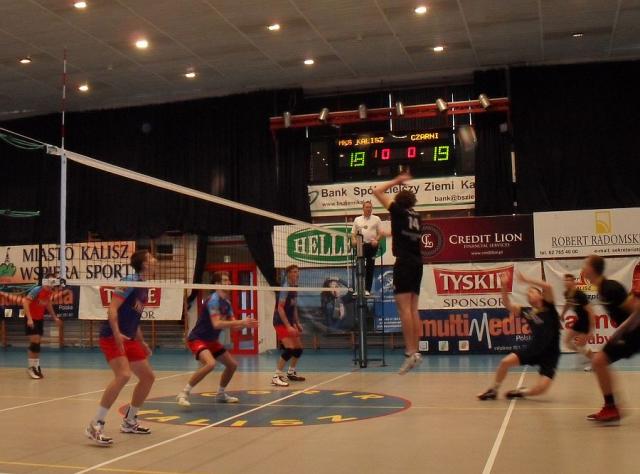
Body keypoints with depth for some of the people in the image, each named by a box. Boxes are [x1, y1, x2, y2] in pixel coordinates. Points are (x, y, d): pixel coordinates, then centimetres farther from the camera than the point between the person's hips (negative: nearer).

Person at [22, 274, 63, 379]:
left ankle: (36, 366, 16)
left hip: (40, 319, 7)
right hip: (31, 319, -7)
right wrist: (29, 319, -32)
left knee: (38, 343, 9)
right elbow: (25, 302, -27)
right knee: (34, 343, -10)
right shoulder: (37, 290, -22)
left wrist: (55, 317, 19)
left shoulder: (49, 292, 0)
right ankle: (31, 367, 0)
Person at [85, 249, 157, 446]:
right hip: (112, 337, -10)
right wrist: (117, 334, -31)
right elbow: (112, 308, -20)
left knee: (148, 376, 12)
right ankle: (96, 425, -22)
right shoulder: (130, 281, -12)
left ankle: (129, 421, 26)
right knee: (123, 375, -28)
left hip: (128, 339, 10)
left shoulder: (144, 287, 14)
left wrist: (142, 343, 25)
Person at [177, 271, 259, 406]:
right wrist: (241, 322, -30)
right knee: (210, 363, -33)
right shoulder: (214, 299, -20)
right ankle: (184, 393, -23)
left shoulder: (226, 302, 7)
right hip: (198, 339, -10)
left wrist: (246, 324, -9)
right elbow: (216, 324, -31)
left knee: (232, 364, 12)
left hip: (211, 340, 10)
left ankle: (221, 394, 31)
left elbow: (232, 325, 10)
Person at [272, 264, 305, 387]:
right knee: (289, 348, -19)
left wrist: (297, 323, 14)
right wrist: (288, 326, -25)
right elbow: (280, 308, -21)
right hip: (281, 322, -9)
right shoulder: (285, 288, -16)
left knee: (298, 348, 11)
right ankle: (276, 377, -13)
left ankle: (291, 373, 29)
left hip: (290, 323, 9)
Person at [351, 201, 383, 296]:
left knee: (370, 268, 0)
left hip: (372, 245, -1)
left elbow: (380, 232, 3)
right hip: (360, 245, 1)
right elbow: (353, 233, 11)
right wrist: (354, 240, -8)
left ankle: (367, 289, 5)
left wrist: (376, 240, -14)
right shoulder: (357, 220, 13)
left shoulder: (376, 219, 8)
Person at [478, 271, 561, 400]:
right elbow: (508, 305, 3)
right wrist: (504, 287, -9)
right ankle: (493, 390, 9)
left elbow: (548, 287, -27)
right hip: (533, 349, 4)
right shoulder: (528, 313, 2)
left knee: (541, 388, -18)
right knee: (505, 362, -11)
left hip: (550, 355, -4)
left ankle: (521, 392, 12)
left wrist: (527, 280, -25)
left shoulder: (548, 308, -10)